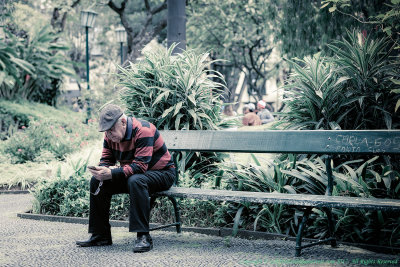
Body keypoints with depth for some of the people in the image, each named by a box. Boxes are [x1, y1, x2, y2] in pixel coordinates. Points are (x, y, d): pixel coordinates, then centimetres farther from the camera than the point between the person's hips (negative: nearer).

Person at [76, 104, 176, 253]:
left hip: (161, 174, -8)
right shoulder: (110, 135, -1)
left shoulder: (143, 131, -26)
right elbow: (106, 160, 2)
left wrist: (111, 174, -41)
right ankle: (101, 235, -3)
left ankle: (143, 237, -36)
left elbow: (140, 166, -33)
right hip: (132, 175, 8)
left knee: (135, 181, -39)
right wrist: (101, 171, -23)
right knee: (97, 182, -8)